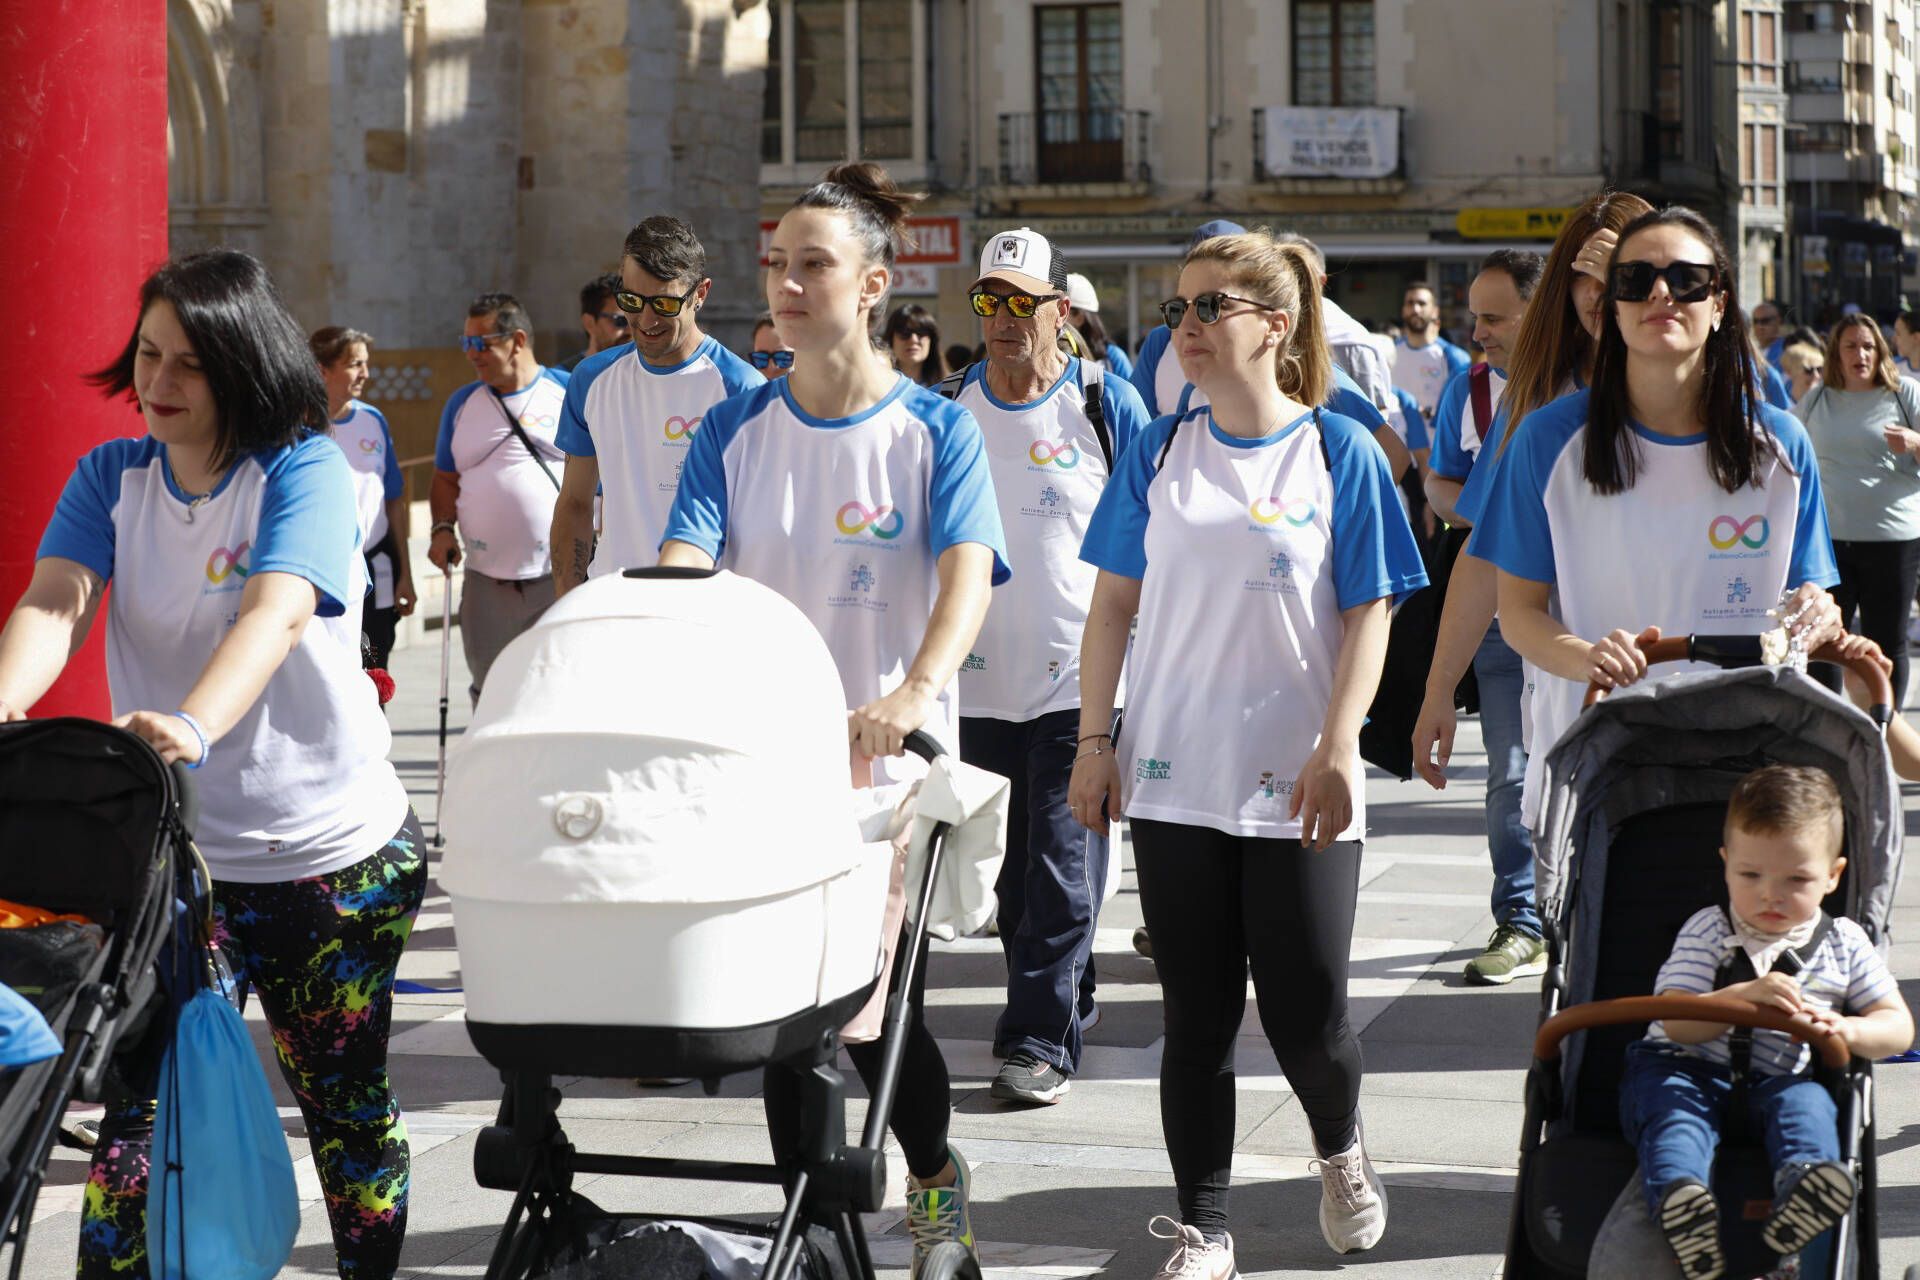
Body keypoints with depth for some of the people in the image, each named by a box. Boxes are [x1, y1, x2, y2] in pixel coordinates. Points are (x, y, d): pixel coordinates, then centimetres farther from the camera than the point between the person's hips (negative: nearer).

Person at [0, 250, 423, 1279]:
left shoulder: (305, 468, -10)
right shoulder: (111, 476, 4)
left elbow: (278, 613, -27)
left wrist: (193, 725, -46)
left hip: (332, 847, -3)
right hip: (175, 848, 3)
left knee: (344, 1099, 10)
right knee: (140, 1102, -6)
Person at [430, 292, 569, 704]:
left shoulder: (570, 393, 1)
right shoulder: (462, 403, 13)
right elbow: (446, 480, 19)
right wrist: (443, 528, 1)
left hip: (561, 576, -4)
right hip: (486, 581, 4)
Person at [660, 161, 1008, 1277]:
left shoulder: (935, 430, -3)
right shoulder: (735, 432, 5)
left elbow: (967, 575, -17)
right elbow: (681, 573, -5)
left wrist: (914, 692, -37)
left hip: (889, 767, -3)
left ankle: (937, 1173, 26)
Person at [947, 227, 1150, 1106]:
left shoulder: (1108, 404, -3)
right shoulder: (954, 410, 7)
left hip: (1082, 679, -4)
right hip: (985, 678, 4)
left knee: (1064, 869, -7)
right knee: (1014, 872, 11)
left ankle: (1038, 1041, -4)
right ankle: (1064, 1009, 26)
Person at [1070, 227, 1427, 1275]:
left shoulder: (1338, 452, -1)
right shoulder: (1158, 452, 6)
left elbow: (1368, 616, -2)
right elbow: (1114, 604, 10)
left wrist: (1337, 748, -12)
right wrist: (1095, 740, 3)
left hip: (1294, 789, -2)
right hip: (1175, 778, 2)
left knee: (1308, 1017, 0)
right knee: (1197, 1016, 5)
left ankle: (1340, 1150, 32)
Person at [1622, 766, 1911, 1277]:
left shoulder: (1845, 944, 10)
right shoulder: (1706, 932, 3)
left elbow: (1898, 1026, 7)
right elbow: (1677, 1022, -10)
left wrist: (1848, 1031, -17)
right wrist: (1744, 997, -27)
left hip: (1779, 1080, 2)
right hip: (1689, 1069, -1)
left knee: (1805, 1101, -31)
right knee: (1670, 1105, -33)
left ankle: (1805, 1184, -60)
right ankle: (1677, 1193, -61)